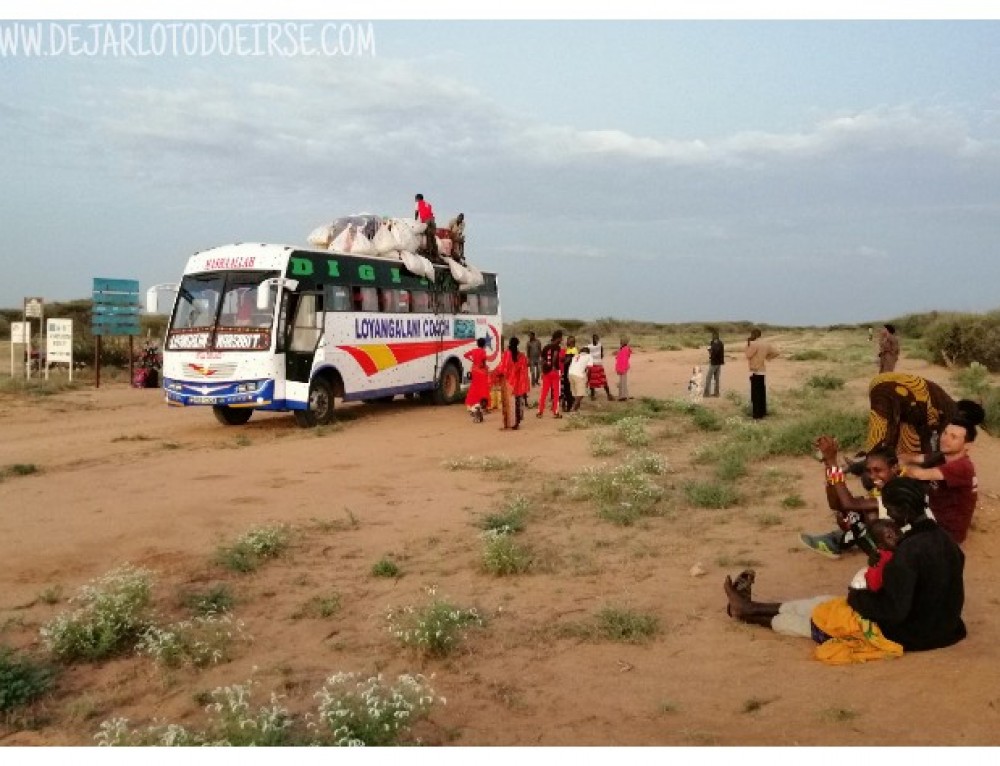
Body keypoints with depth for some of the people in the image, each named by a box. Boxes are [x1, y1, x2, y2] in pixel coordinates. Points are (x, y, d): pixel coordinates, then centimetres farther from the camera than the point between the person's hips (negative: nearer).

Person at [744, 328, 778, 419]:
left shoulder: (754, 344, -16)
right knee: (762, 392, 15)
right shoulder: (766, 344, 9)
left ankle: (757, 414, -7)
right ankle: (763, 412, 21)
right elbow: (775, 352, 13)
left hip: (755, 371, -8)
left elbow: (748, 355, -12)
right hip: (762, 371, 8)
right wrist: (766, 357, 15)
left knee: (755, 394, -6)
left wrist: (748, 344, -6)